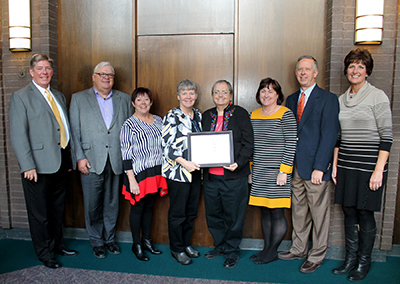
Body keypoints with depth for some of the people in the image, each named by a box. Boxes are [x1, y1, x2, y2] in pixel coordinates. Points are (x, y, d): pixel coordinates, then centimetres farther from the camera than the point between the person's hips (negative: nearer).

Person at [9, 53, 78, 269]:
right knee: (39, 213, 8)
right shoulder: (20, 97, -5)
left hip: (61, 163, 6)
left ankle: (57, 244, 35)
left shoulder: (59, 96, 14)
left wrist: (69, 159, 11)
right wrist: (28, 166, -17)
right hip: (38, 166, -6)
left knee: (58, 209, 18)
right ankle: (44, 253, 24)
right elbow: (18, 135, -11)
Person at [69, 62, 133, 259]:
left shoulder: (124, 99, 11)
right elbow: (74, 131, 2)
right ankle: (97, 242, 26)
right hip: (91, 162, -1)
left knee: (112, 204, 11)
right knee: (93, 205, 7)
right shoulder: (79, 99, 7)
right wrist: (79, 157, -7)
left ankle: (110, 239, 30)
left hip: (116, 161, 2)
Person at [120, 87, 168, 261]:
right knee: (138, 208, 7)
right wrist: (132, 180, -16)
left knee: (149, 206, 15)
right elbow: (126, 154, -11)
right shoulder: (129, 125, -8)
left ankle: (146, 241, 31)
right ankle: (137, 245, 23)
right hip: (139, 174, -5)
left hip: (156, 173, 5)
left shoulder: (158, 121, 8)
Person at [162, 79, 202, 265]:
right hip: (178, 171, -6)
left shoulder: (199, 115, 12)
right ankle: (177, 249, 22)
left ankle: (186, 244, 33)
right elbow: (167, 145, -14)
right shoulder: (172, 116, -7)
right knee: (177, 212, 4)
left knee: (192, 211, 15)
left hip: (195, 170, 6)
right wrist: (185, 163, -23)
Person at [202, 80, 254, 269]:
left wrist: (238, 163, -19)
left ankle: (232, 251, 26)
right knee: (213, 215, 15)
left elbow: (248, 144, -5)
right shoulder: (206, 116, 12)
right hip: (210, 176, 5)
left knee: (233, 216, 7)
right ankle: (220, 246, 36)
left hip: (234, 176, -4)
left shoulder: (240, 114, -1)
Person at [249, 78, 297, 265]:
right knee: (265, 213, 13)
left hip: (277, 173, -5)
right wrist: (250, 169, 13)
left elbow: (291, 146, -10)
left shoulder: (286, 115, -6)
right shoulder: (253, 115, 11)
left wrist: (284, 171, -14)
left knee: (277, 214, 1)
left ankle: (272, 252, 17)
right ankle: (266, 249, 26)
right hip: (259, 173, 6)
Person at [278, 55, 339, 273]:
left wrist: (319, 167, -17)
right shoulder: (291, 99, 14)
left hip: (316, 167, -5)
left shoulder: (328, 99, -5)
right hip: (295, 165, 6)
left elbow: (329, 135, -11)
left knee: (319, 213, 6)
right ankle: (298, 249, 32)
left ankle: (316, 256, 23)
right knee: (298, 211, 16)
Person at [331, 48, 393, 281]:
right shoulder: (341, 100, 12)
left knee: (365, 214, 3)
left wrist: (379, 170, -15)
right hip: (346, 165, 5)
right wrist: (335, 164, 11)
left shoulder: (378, 96, -5)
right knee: (349, 212, 11)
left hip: (369, 164, -5)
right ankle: (351, 259, 25)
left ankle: (364, 263, 21)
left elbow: (387, 136, -9)